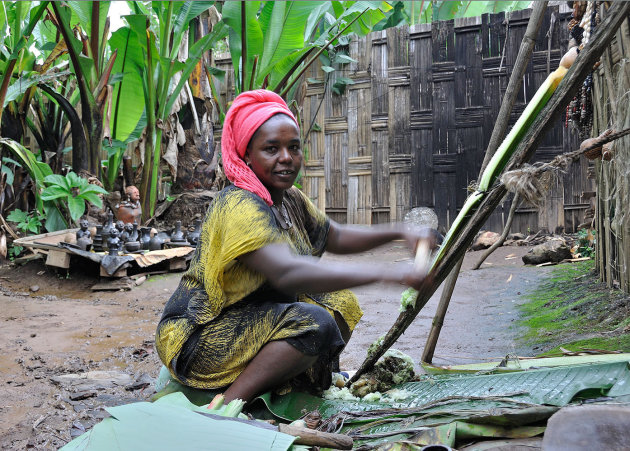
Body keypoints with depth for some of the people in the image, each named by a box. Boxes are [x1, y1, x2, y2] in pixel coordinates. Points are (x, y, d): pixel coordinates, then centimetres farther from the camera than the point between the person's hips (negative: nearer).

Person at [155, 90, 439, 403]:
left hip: (251, 323, 9)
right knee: (312, 322, -27)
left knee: (340, 303, 8)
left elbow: (337, 237, 17)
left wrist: (400, 233, 1)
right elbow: (287, 273, -41)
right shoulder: (239, 206, -25)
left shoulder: (291, 200, 5)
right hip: (197, 339, -9)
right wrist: (385, 273, -42)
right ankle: (225, 409, -21)